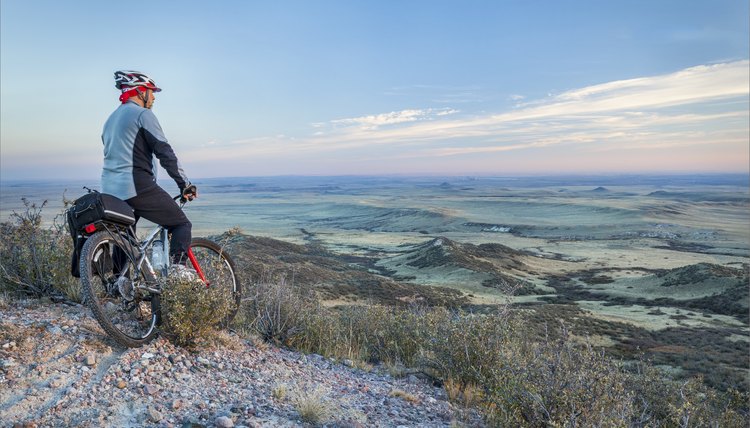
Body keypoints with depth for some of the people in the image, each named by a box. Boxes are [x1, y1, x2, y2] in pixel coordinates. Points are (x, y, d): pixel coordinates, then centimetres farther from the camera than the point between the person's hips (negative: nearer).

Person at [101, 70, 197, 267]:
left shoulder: (111, 119, 24)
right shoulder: (143, 114, -6)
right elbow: (165, 153, -14)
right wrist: (185, 184, -10)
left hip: (110, 190, 9)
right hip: (137, 187, -9)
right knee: (182, 224, 0)